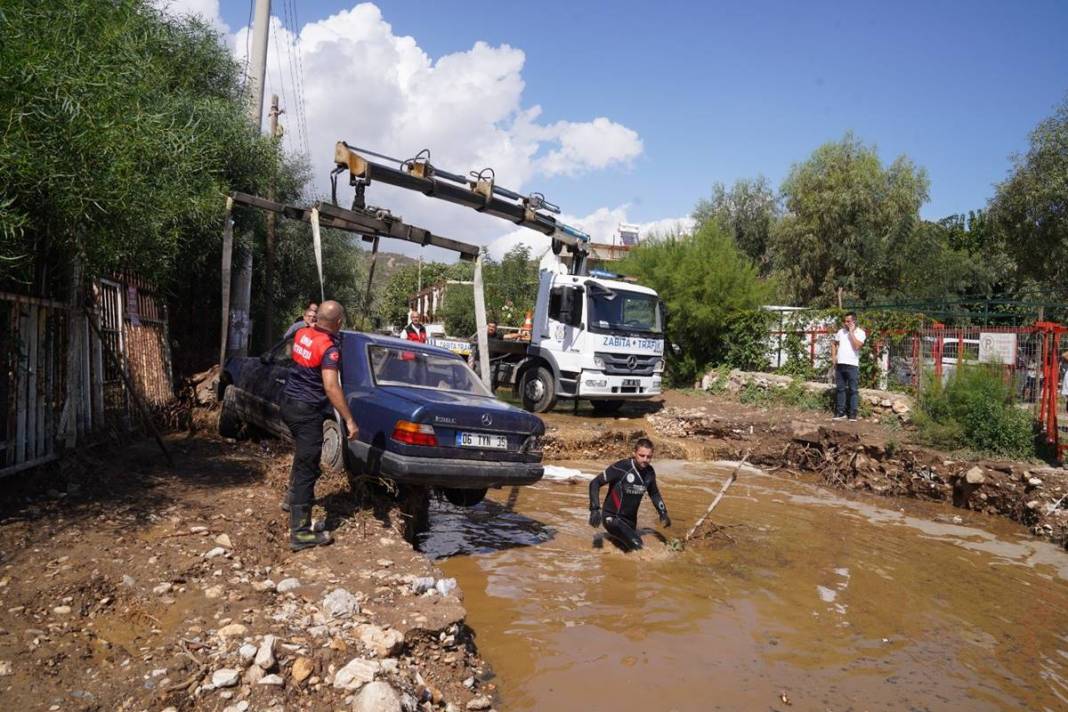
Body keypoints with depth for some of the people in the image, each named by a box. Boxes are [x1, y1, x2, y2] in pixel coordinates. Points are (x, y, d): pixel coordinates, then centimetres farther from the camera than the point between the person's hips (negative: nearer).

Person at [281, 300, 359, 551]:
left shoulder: (302, 334, 3)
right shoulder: (329, 347, -21)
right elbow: (331, 386, -31)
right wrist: (349, 420, -30)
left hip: (289, 403, 9)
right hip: (308, 411, -9)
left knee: (302, 456, 31)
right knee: (307, 469, -6)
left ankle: (294, 497, 47)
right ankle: (300, 532, -5)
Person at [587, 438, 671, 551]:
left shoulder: (650, 472, -4)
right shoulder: (621, 468, -23)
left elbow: (654, 493, 16)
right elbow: (595, 483, -18)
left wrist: (663, 513, 7)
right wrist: (595, 509, -26)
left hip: (630, 520, 7)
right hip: (613, 517, -7)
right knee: (636, 545, -25)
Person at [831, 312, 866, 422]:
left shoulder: (860, 332, -2)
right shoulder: (841, 331, 12)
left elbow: (857, 346, -18)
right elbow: (834, 344, 22)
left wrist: (851, 332, -13)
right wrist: (833, 356, 9)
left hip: (852, 365, -5)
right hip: (840, 364, 5)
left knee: (853, 390, -1)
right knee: (840, 389, 8)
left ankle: (853, 414, 4)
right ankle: (840, 412, 14)